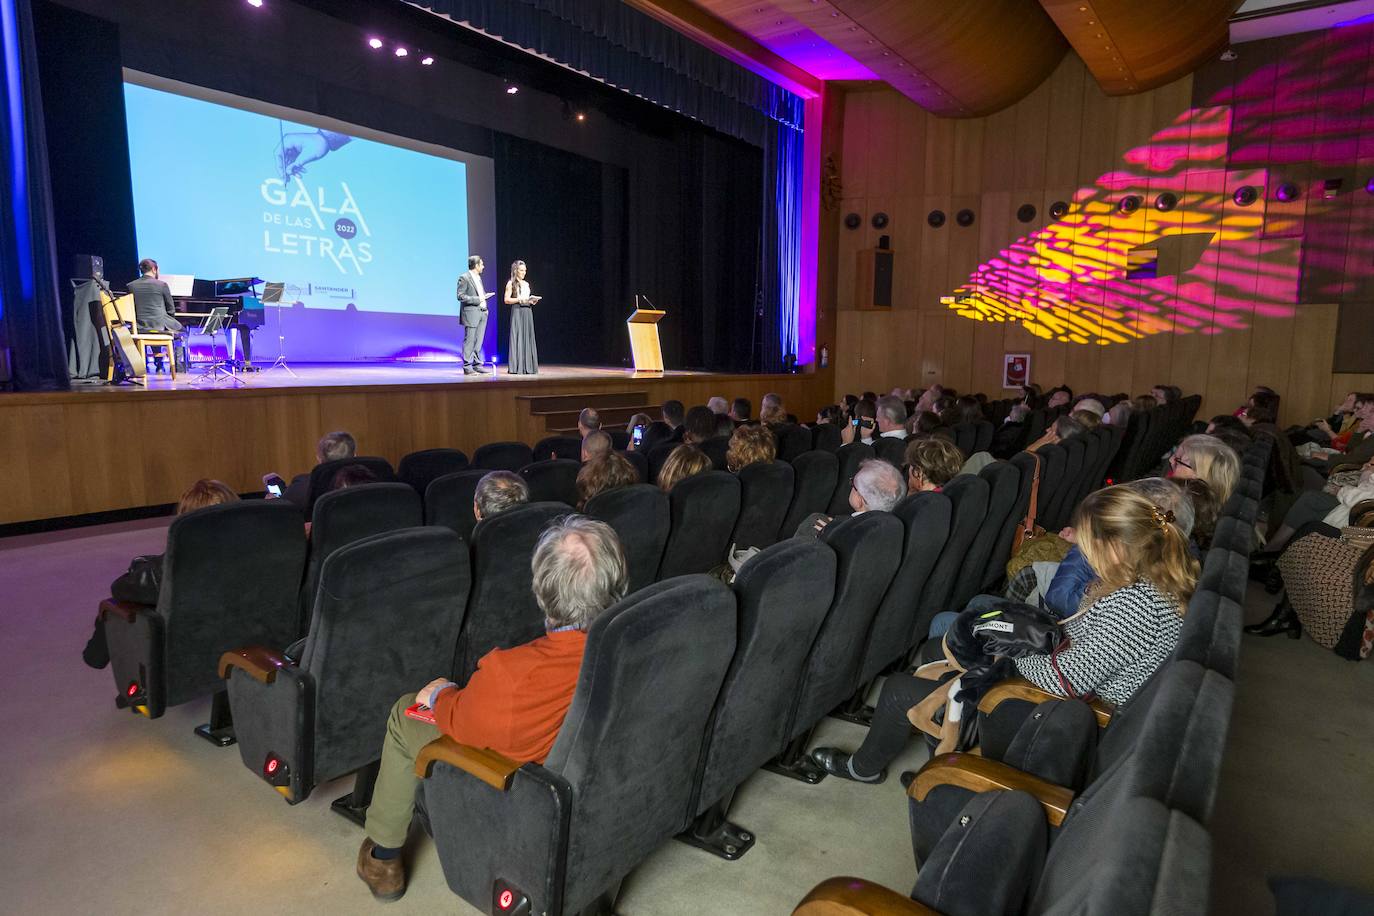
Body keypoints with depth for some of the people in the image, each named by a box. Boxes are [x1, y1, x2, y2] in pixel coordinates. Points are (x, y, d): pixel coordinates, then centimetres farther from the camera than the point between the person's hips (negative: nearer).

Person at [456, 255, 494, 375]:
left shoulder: (478, 278, 18)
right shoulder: (464, 278, -8)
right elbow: (460, 296, -14)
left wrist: (484, 296, 9)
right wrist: (477, 299, -18)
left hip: (482, 313, 8)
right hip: (471, 313, -8)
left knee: (478, 341, 9)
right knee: (469, 340, -6)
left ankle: (477, 365, 14)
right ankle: (467, 367, -2)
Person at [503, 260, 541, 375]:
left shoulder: (526, 284, 17)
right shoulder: (511, 283, 0)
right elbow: (506, 300, -6)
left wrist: (532, 301, 3)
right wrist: (520, 299, -17)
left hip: (527, 311, 6)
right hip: (517, 312, -6)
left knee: (528, 338, 3)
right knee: (517, 338, -8)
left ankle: (528, 366, 4)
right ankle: (517, 367, -7)